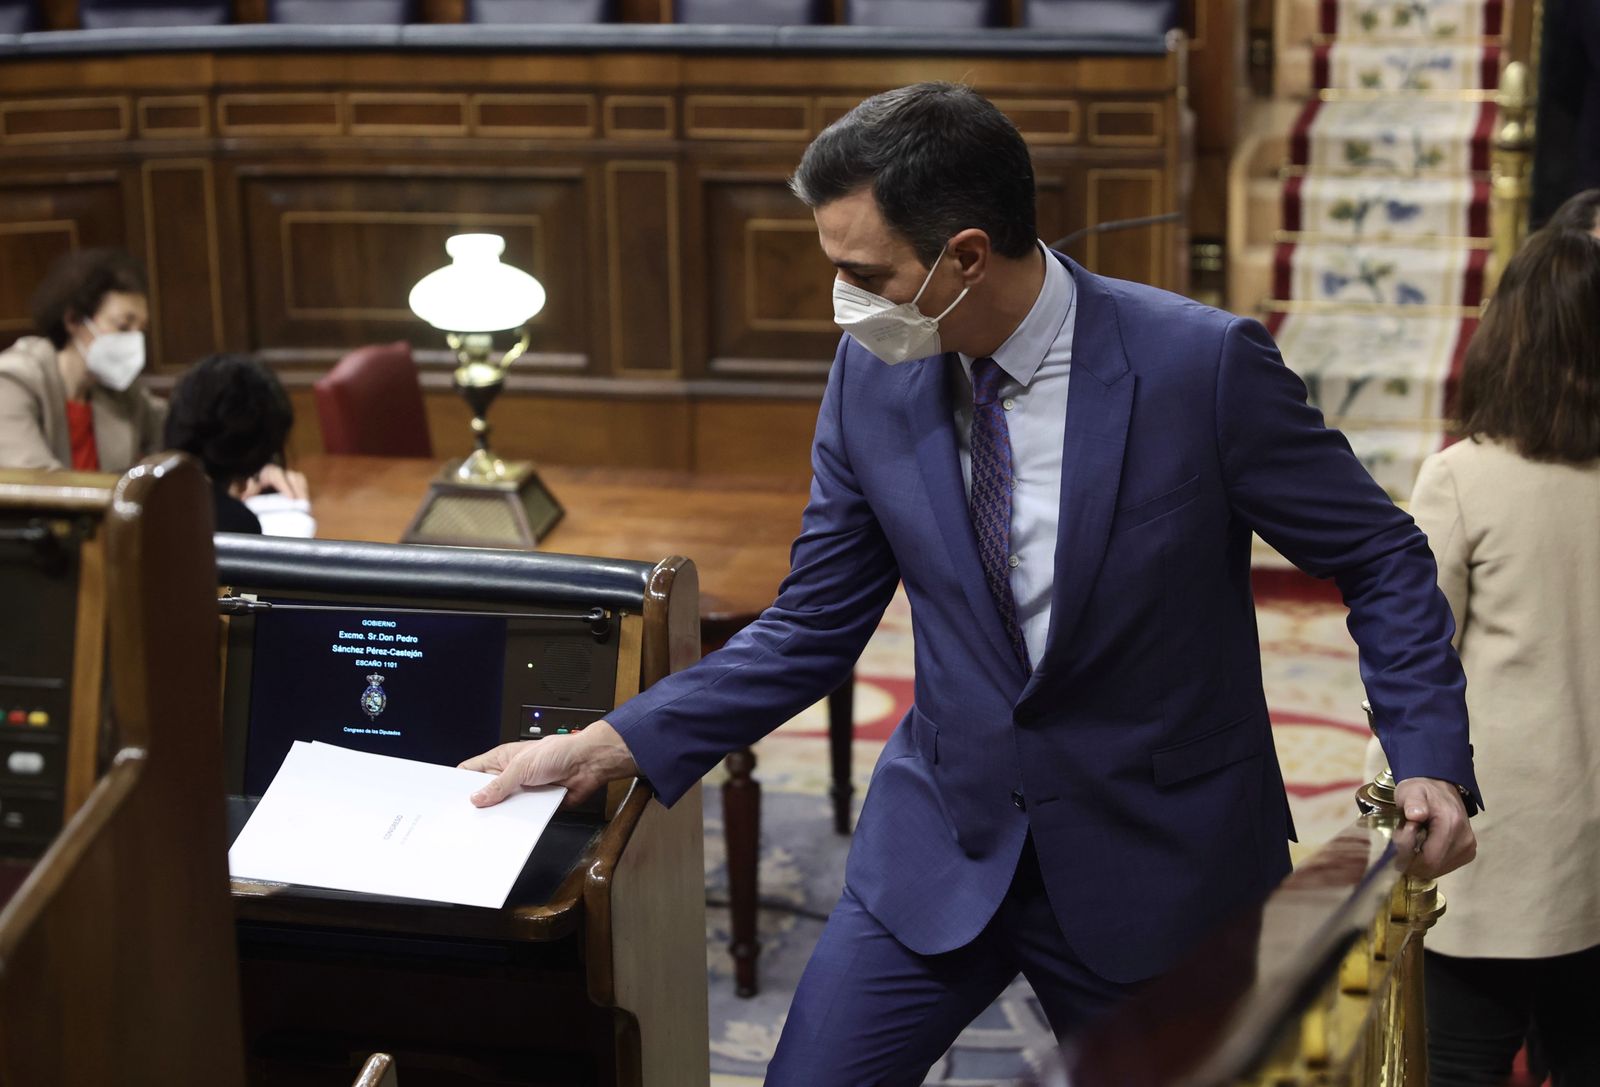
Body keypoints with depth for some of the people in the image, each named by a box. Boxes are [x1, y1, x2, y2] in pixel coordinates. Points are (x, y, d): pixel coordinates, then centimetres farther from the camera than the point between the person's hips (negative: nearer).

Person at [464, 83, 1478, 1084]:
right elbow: (812, 629, 3)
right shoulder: (871, 374, -6)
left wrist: (1429, 761, -20)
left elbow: (1380, 559, -7)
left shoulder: (1202, 363, -18)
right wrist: (609, 744, -6)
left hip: (1157, 853, -3)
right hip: (945, 833, 3)